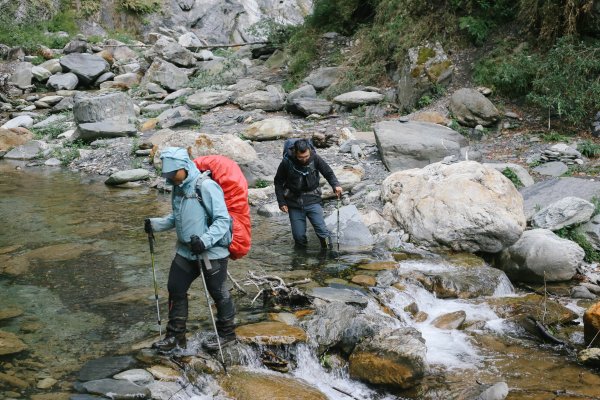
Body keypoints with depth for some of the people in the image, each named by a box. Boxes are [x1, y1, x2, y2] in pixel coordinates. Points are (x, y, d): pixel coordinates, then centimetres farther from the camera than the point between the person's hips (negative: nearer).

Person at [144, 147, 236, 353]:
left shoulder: (206, 186, -20)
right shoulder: (178, 188, 7)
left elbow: (223, 220, -21)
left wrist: (205, 240, -32)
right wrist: (156, 224, 5)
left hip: (212, 251, -8)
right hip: (186, 250, 8)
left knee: (218, 294, 8)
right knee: (175, 289, 12)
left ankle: (226, 332, 29)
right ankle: (175, 335, 27)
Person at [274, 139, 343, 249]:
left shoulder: (315, 158, -10)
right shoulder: (287, 162, -12)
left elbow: (328, 172, 4)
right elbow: (278, 182, 2)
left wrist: (336, 185, -15)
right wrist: (281, 202, -1)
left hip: (313, 201, 0)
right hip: (294, 203, 0)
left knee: (321, 230, -11)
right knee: (299, 236, 2)